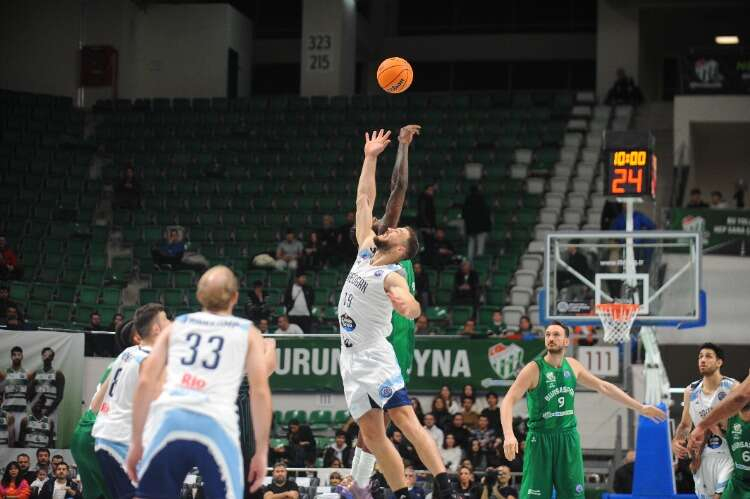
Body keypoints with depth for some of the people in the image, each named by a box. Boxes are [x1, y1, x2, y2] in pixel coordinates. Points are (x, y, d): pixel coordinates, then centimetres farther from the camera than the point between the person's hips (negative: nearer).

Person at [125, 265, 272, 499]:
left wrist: (136, 442, 15)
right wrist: (261, 451, 8)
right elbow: (260, 392, 6)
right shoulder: (248, 333, 17)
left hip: (169, 418, 2)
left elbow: (145, 382, 12)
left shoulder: (177, 326, 22)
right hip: (216, 424, -2)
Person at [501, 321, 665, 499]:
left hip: (569, 438, 5)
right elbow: (508, 402, -19)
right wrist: (509, 435, -37)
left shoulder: (572, 365, 4)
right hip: (540, 439, -5)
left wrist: (640, 408, 15)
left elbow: (603, 387, 14)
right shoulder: (534, 369, -13)